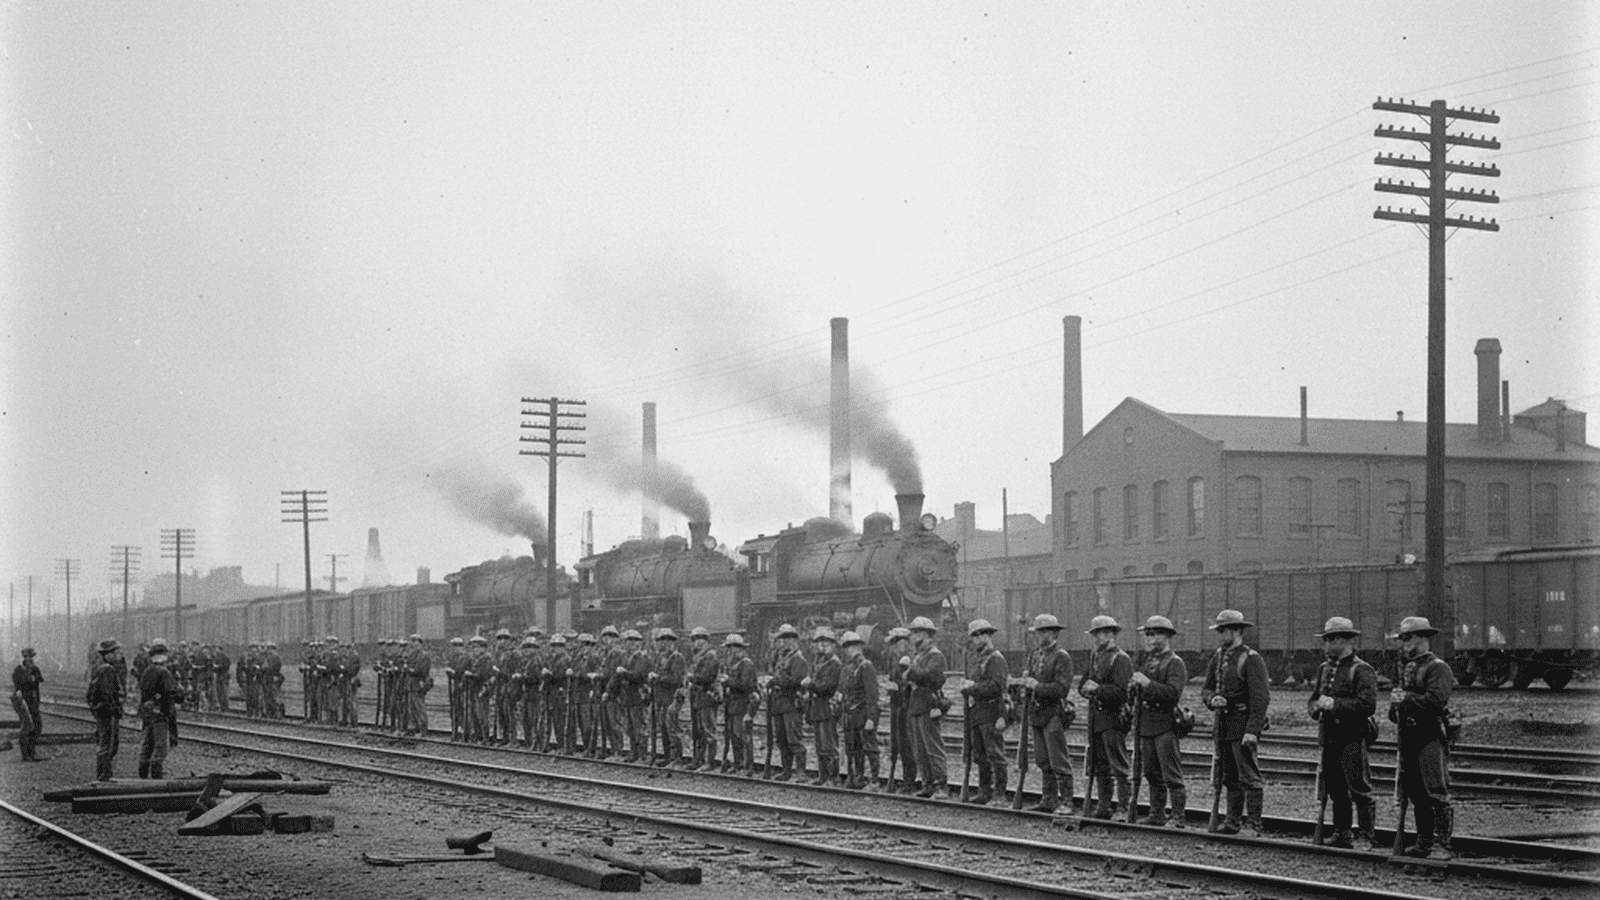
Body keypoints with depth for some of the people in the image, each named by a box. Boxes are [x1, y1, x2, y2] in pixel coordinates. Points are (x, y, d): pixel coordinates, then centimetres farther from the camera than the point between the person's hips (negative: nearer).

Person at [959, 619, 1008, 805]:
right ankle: (984, 791, 18)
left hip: (990, 712, -9)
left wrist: (972, 688, -13)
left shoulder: (996, 658, -8)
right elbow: (967, 684, 22)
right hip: (975, 713, 9)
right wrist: (966, 686, -1)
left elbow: (996, 686, -17)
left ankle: (1001, 794, -5)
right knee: (979, 755, 11)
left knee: (995, 754, -7)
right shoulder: (975, 659, 19)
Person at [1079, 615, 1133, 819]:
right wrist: (1087, 689, -4)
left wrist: (1098, 689, -19)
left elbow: (1122, 691, -17)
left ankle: (1123, 807, -4)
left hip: (1114, 718, -8)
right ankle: (1103, 806, 19)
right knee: (1099, 765, 12)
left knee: (1119, 766, -6)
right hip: (1095, 718, 8)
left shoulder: (1120, 659, -9)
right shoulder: (1095, 656, 16)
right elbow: (1082, 685, 17)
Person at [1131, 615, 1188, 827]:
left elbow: (1173, 693, -21)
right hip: (1146, 725, 8)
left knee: (1171, 775, -6)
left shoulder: (1175, 663, -8)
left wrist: (1148, 684, -28)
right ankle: (1157, 814, 23)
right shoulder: (1144, 660, 15)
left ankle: (1179, 817, -2)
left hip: (1165, 724, -8)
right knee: (1151, 772, 13)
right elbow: (1136, 690, 27)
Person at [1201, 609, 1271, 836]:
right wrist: (1212, 699, -5)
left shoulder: (1251, 659, -12)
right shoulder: (1219, 656, 12)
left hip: (1244, 725, -8)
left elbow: (1261, 698, -16)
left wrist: (1252, 731, -22)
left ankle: (1254, 826, -5)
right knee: (1230, 778, 12)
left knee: (1250, 778, -6)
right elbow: (1206, 688, 19)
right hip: (1223, 724, 8)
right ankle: (1232, 822, 18)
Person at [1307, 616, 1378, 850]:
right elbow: (1312, 701, 20)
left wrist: (1334, 704, -20)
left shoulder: (1362, 670, -8)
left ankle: (1366, 838, 0)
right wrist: (1318, 706, -4)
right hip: (1329, 738, 7)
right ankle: (1342, 836, 20)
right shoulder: (1325, 669, 15)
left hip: (1353, 738, -7)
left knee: (1359, 789, -5)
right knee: (1335, 789, 11)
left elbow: (1368, 705, -18)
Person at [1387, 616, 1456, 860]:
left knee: (1437, 792, -9)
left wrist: (1407, 698, -17)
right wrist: (1395, 705, 5)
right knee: (1415, 794, 11)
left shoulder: (1438, 668, -8)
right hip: (1409, 737, 9)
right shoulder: (1407, 666, 18)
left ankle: (1442, 845, -7)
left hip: (1431, 737, -9)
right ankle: (1424, 842, 19)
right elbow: (1399, 699, 26)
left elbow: (1436, 701, -21)